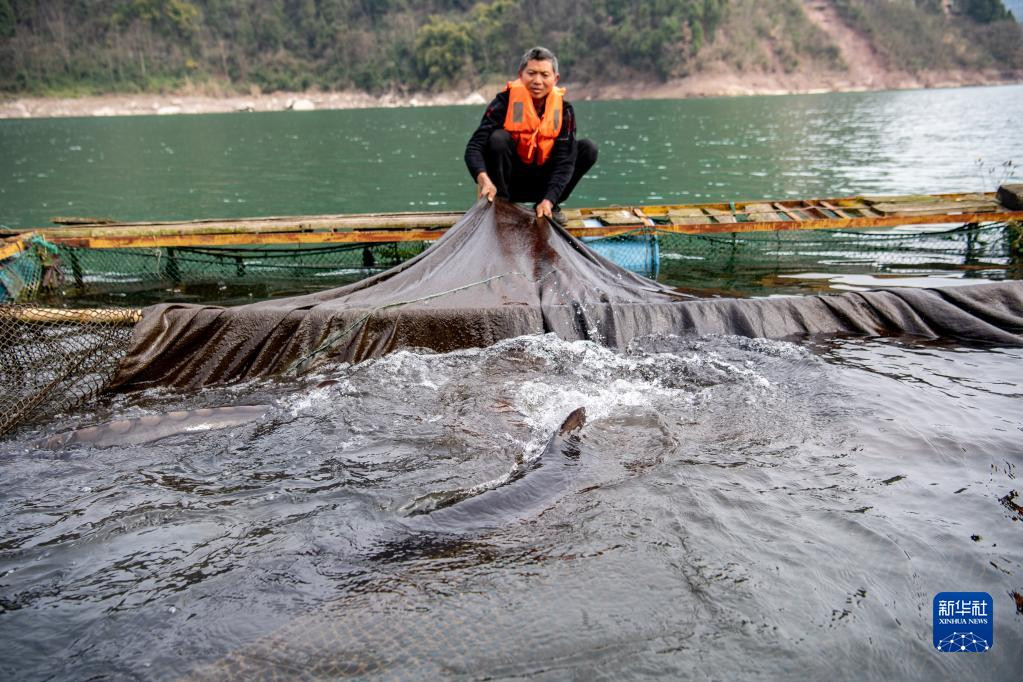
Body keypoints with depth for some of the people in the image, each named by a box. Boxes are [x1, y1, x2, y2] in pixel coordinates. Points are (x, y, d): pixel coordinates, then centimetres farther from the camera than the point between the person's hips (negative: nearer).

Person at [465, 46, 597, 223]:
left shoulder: (563, 110, -10)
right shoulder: (505, 102, -17)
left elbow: (564, 160, -17)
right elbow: (474, 147, -24)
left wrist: (549, 200, -33)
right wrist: (483, 179, -46)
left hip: (542, 182, 3)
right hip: (507, 180, -3)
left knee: (588, 149, -12)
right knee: (499, 138, -30)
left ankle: (549, 206, 0)